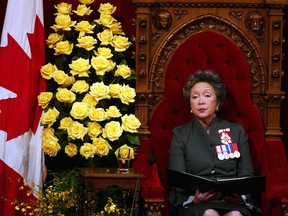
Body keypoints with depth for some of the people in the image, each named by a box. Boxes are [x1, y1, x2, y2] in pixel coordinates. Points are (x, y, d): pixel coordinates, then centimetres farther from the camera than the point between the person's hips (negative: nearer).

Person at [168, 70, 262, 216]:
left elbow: (246, 175, 11)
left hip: (231, 202, 1)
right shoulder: (180, 134, 12)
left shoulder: (236, 131, 16)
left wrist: (241, 195, -12)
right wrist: (194, 197, -18)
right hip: (194, 204, -1)